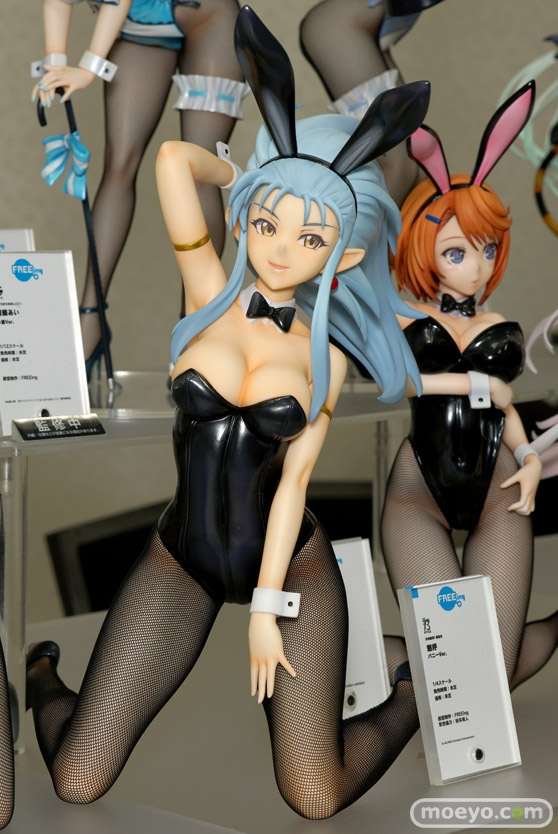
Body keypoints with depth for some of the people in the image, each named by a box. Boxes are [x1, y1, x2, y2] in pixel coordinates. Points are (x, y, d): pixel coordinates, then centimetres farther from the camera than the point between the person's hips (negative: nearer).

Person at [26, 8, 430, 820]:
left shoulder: (324, 356, -1)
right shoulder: (208, 294, -3)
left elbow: (292, 482, -6)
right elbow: (175, 158, -11)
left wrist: (266, 608, -11)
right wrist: (257, 179, 7)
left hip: (292, 566, 0)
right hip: (180, 564, 0)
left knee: (316, 800, -8)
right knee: (76, 782, -6)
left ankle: (414, 685, 21)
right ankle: (43, 679, 28)